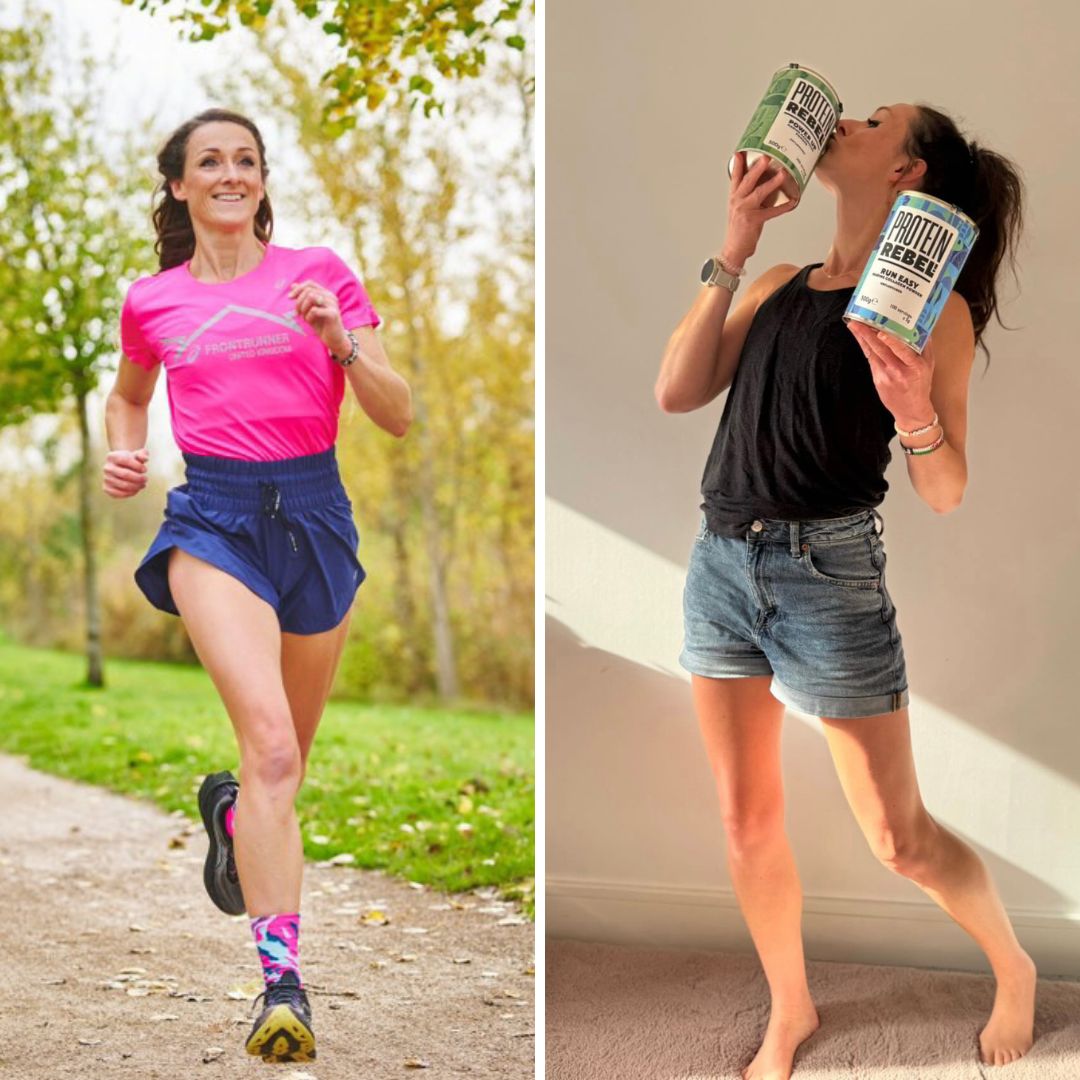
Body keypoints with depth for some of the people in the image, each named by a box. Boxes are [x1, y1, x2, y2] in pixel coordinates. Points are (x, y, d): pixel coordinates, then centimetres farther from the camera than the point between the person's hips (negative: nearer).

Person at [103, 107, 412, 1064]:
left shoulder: (319, 273, 4)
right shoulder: (151, 302, 8)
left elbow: (399, 416, 1)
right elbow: (129, 393, 29)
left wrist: (341, 341, -15)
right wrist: (123, 453, 8)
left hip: (315, 512, 2)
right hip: (214, 518, -2)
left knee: (291, 755, 15)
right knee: (271, 743, -22)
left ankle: (230, 810, 52)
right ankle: (282, 976, -20)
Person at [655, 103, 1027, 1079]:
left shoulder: (932, 304, -5)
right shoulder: (777, 287, 11)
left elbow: (945, 494, -6)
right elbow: (676, 392, 1)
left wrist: (916, 415, -27)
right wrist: (731, 255, 0)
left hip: (830, 569, -5)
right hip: (721, 560, 5)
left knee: (900, 839, 4)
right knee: (748, 822, 12)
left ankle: (1015, 971, 30)